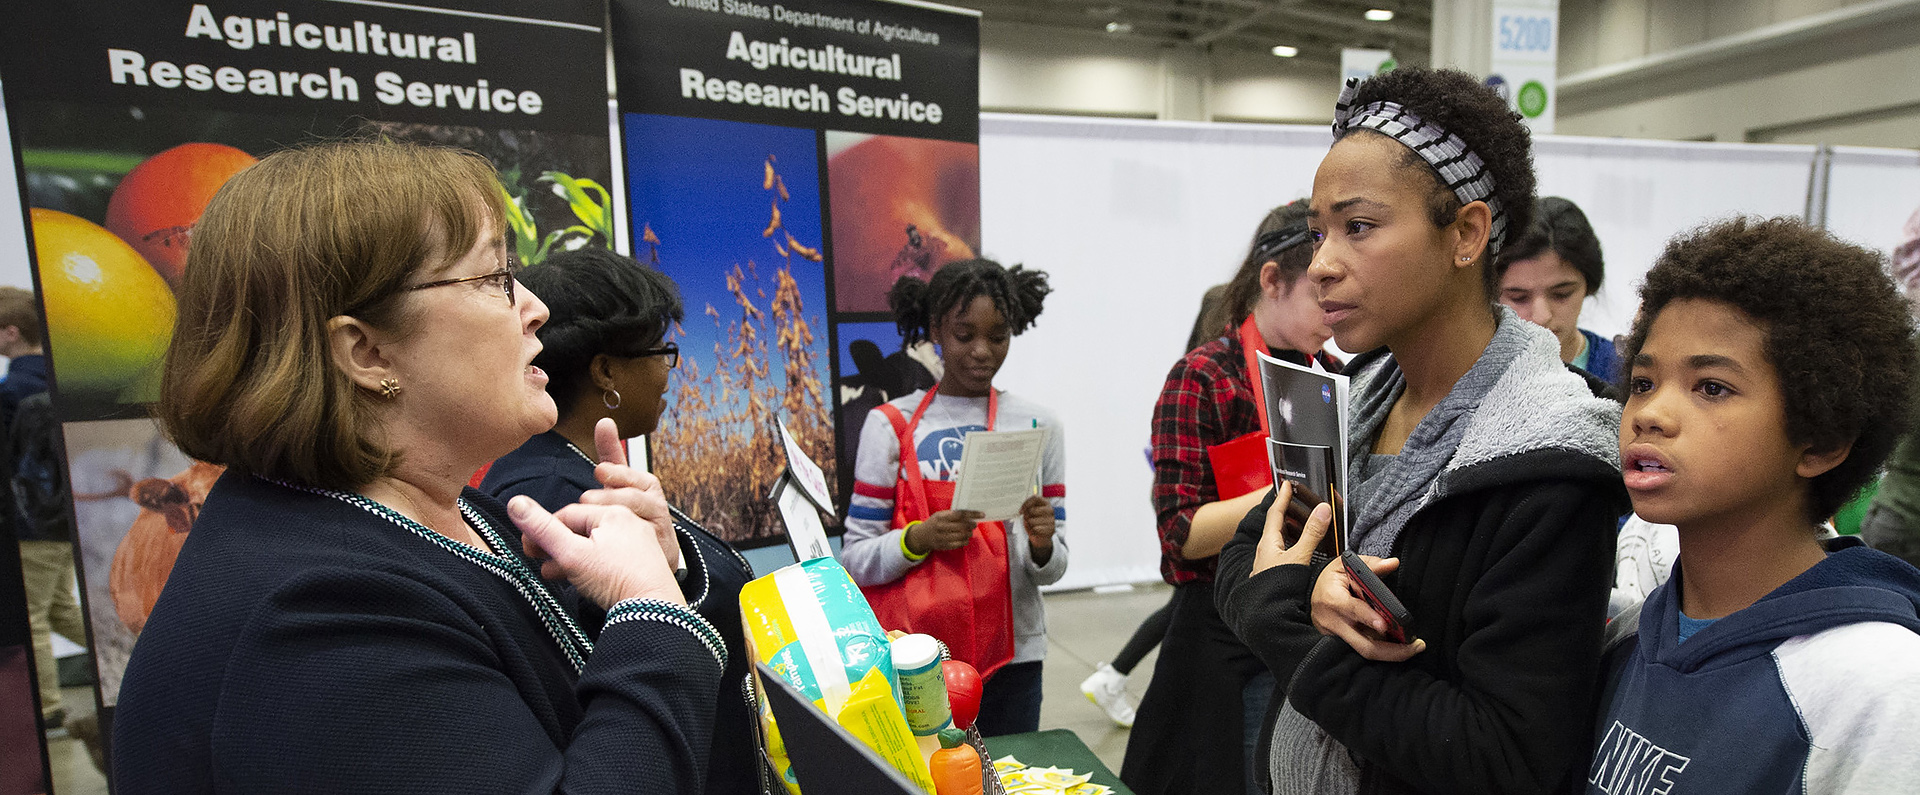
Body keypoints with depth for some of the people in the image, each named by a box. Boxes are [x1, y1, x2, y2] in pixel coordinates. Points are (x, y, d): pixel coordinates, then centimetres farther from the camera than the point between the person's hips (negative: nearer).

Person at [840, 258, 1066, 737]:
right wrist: (919, 538, -20)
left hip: (1010, 657, 2)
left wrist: (1042, 545, -14)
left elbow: (1053, 569, 6)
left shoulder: (1039, 426, 5)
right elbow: (854, 559, -4)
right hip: (913, 662, -2)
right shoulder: (891, 425, -3)